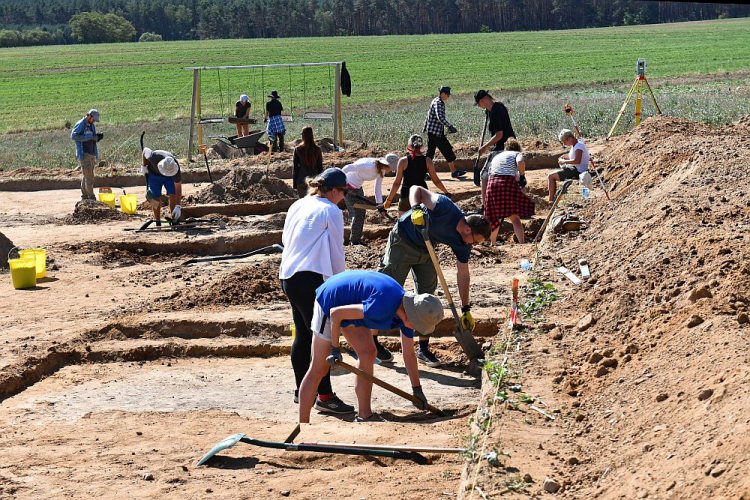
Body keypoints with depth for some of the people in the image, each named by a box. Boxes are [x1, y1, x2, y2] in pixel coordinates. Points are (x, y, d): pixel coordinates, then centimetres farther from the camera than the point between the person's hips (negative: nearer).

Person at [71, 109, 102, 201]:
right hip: (84, 153, -8)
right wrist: (88, 137, -22)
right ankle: (91, 197, -10)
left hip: (92, 153, 8)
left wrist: (98, 137, 0)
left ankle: (84, 195, 14)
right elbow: (73, 135, -19)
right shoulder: (80, 124, -8)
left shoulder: (92, 126, 16)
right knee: (88, 175, -10)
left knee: (85, 175, 11)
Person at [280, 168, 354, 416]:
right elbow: (337, 252, -4)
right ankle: (324, 396, -8)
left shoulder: (297, 206, 15)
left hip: (288, 277, 9)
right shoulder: (331, 212, -7)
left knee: (303, 335, 16)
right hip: (312, 280, -9)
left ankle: (301, 389, 23)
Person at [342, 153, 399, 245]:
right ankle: (354, 242, 1)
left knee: (361, 213, 11)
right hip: (348, 186, -9)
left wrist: (379, 203, -1)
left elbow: (378, 187, 6)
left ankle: (356, 240, 21)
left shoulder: (382, 170, -2)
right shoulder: (370, 165, -31)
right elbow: (347, 168, -31)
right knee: (357, 213, -8)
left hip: (358, 187, 9)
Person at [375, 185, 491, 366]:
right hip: (402, 241, -6)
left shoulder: (462, 244, -11)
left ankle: (424, 349, 13)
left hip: (425, 250, 6)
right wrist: (416, 209, -46)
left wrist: (466, 309, -1)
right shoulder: (446, 208, -30)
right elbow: (416, 189, -24)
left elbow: (463, 275, -2)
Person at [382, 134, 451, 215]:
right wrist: (446, 192, 19)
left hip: (406, 196, -3)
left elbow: (397, 183, -7)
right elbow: (436, 181, 4)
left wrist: (388, 200, 1)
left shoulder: (403, 161, -8)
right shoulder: (427, 161, -2)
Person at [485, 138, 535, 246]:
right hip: (508, 182, -4)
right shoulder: (517, 154, 16)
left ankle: (492, 244, 29)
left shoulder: (496, 156, 32)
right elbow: (520, 162, -8)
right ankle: (522, 243, -17)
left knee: (496, 218, 19)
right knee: (515, 217, -6)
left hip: (492, 183, 4)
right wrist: (522, 176, 3)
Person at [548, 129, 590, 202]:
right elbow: (570, 156, 31)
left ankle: (551, 201, -12)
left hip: (578, 171, -11)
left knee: (551, 177, -13)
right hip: (574, 169, 11)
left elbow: (577, 161, -34)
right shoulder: (575, 145, 12)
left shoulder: (579, 146, -20)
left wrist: (564, 161, -22)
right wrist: (562, 157, 11)